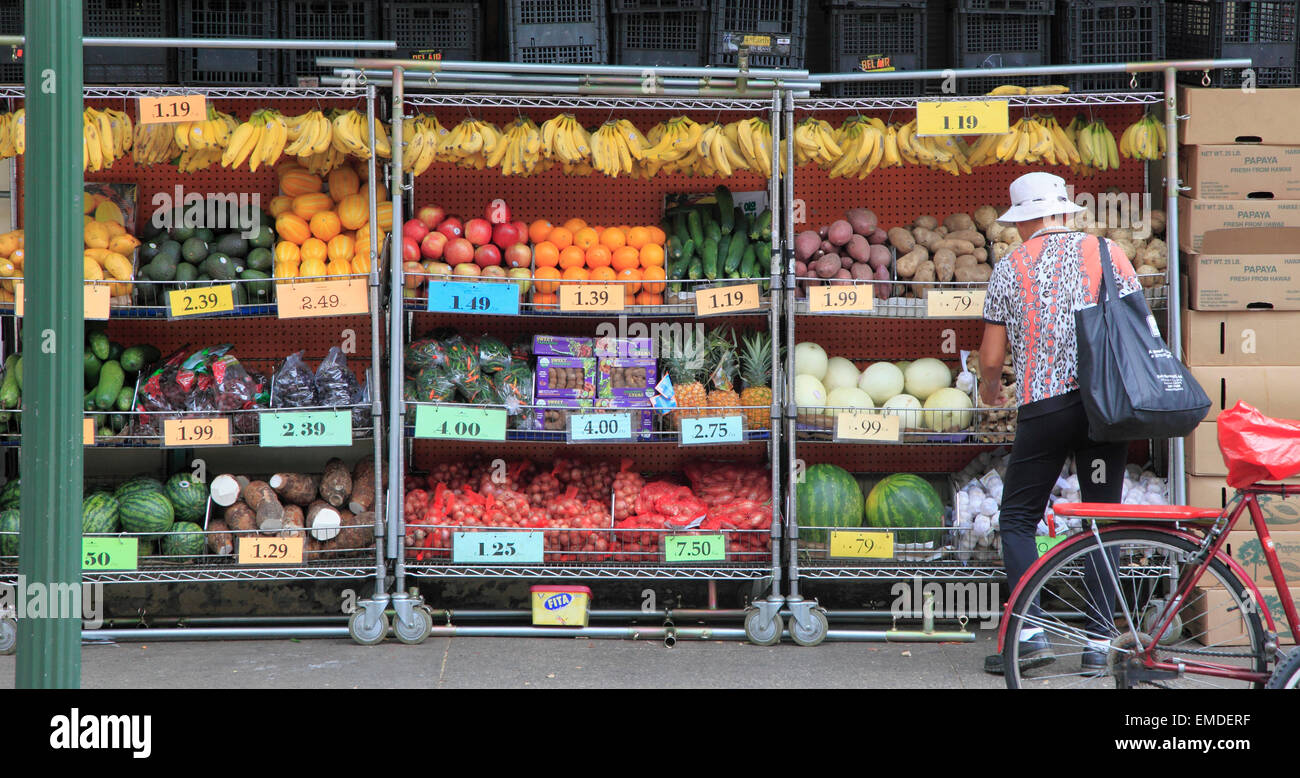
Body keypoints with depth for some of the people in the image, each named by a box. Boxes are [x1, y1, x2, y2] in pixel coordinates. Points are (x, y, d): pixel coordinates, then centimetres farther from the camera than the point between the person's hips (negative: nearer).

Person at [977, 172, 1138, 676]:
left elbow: (992, 357, 6)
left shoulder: (1009, 267, 4)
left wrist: (988, 387, 28)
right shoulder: (1107, 252, 7)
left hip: (1042, 407, -2)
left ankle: (1030, 630, -4)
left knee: (1017, 518, 9)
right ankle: (1099, 642, 5)